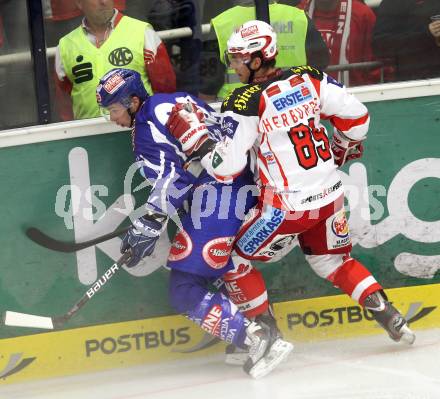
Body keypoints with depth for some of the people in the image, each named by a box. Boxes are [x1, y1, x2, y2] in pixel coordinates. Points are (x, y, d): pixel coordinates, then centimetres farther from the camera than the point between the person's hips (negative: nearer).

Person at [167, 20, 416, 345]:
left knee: (237, 257, 13)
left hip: (288, 205, -6)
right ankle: (390, 318, 15)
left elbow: (227, 168, -16)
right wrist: (342, 151, 22)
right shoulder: (309, 78, 0)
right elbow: (357, 116, 4)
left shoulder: (245, 102, -15)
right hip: (331, 194, 6)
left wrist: (193, 136, -6)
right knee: (336, 261, 25)